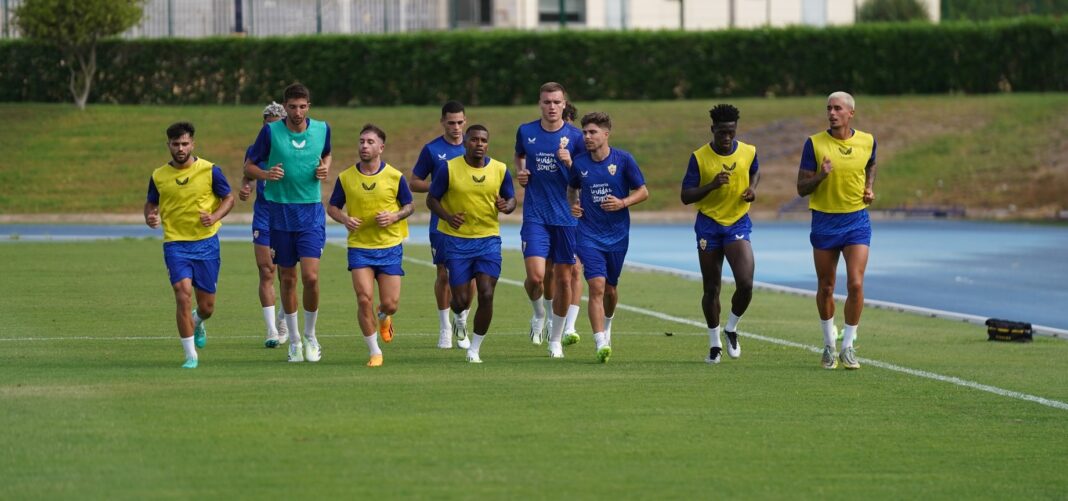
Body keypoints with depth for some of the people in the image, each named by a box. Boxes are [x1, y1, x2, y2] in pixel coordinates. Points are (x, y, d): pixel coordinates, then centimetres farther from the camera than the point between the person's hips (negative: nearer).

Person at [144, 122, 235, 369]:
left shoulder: (209, 170, -3)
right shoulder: (159, 176, 1)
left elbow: (228, 198, 6)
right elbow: (151, 203, 16)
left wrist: (215, 217, -13)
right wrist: (150, 217, -8)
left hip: (206, 243, 0)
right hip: (175, 244, 0)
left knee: (206, 307, 7)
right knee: (183, 296, -19)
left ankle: (197, 321, 46)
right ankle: (191, 355, -10)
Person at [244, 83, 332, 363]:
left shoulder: (321, 129, 1)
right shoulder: (271, 132, -5)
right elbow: (249, 166, 3)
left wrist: (325, 168, 0)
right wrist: (266, 174, -18)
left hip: (311, 213, 0)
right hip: (280, 211, 0)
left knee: (310, 276, -13)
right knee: (287, 279, 6)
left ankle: (310, 337, 7)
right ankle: (294, 341, 20)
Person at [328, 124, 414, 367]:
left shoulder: (395, 177, -3)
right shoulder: (345, 177, -1)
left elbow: (408, 206, 8)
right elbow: (332, 207, 9)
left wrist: (395, 216, -13)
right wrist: (344, 219, -13)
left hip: (390, 247, 0)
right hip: (359, 247, 0)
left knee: (390, 304, -1)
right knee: (364, 300, -12)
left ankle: (383, 317, 39)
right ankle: (374, 352, 4)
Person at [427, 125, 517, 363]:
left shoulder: (500, 170, 1)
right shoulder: (450, 169, -6)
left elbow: (511, 199, 11)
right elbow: (431, 199, -1)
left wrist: (506, 206, -14)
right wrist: (448, 216, -20)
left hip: (489, 239, 2)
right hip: (457, 240, -2)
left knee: (486, 295, -11)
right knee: (461, 300, -3)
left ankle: (475, 349, 4)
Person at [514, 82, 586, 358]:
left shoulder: (575, 136, -2)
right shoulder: (526, 132, 3)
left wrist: (570, 163, -17)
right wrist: (520, 172, 4)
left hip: (566, 217, 0)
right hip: (535, 216, 0)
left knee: (563, 278, 3)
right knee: (535, 276, -14)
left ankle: (556, 339, 19)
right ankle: (538, 314, 19)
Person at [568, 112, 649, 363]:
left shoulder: (623, 160, -5)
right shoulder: (579, 163, -1)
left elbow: (643, 192, 1)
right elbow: (571, 189, 18)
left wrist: (623, 203, -16)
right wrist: (571, 206, -3)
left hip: (617, 235, 1)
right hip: (588, 235, -1)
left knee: (611, 288, 14)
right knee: (597, 285, -16)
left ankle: (606, 324, 46)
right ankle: (601, 344, -21)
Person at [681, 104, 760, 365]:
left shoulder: (748, 152, -2)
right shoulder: (699, 157, -9)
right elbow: (686, 196, -8)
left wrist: (753, 189, 0)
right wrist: (712, 185, -23)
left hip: (738, 224, 1)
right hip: (709, 225, -1)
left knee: (745, 284, -15)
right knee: (711, 288, 5)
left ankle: (731, 329, 12)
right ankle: (714, 343, 22)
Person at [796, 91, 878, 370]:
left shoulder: (867, 141, 1)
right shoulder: (814, 144, -6)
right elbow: (801, 188, -5)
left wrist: (870, 188, 7)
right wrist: (821, 175, -24)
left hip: (857, 221, 1)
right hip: (824, 221, -1)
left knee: (856, 284, -12)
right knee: (825, 287, 8)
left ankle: (848, 347, -1)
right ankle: (829, 344, 27)